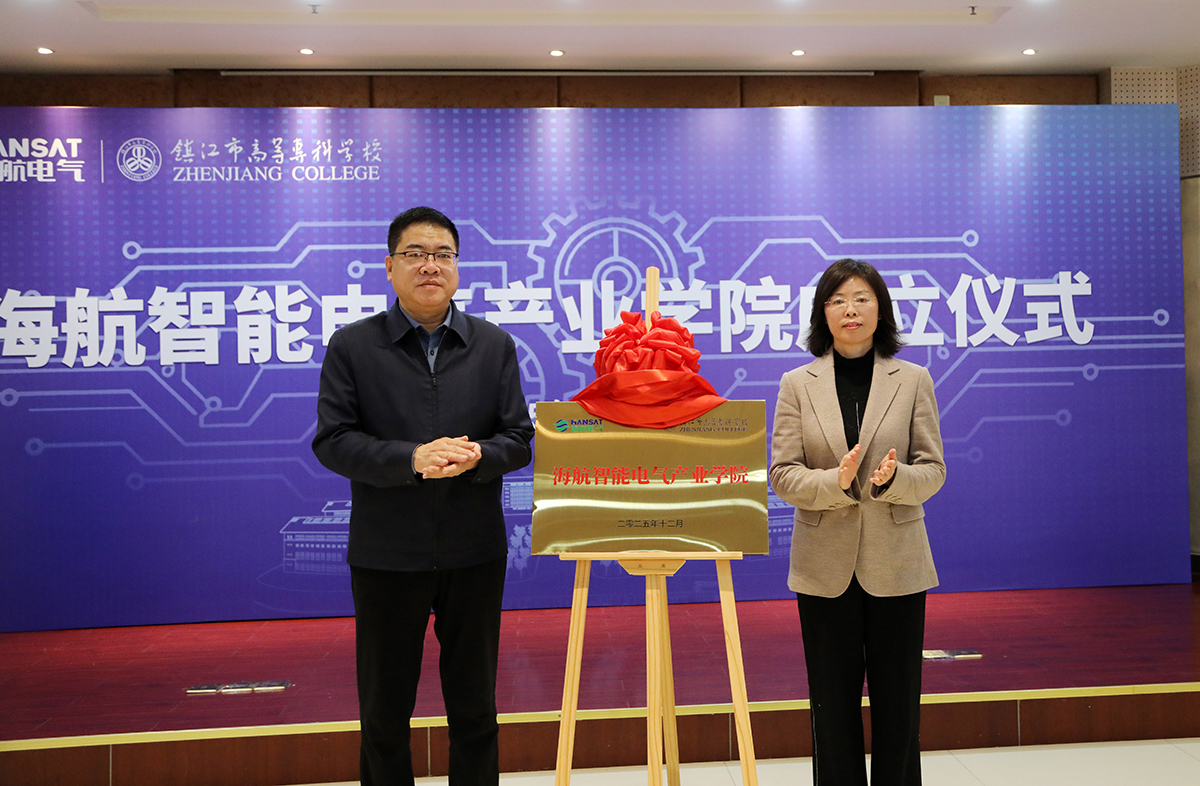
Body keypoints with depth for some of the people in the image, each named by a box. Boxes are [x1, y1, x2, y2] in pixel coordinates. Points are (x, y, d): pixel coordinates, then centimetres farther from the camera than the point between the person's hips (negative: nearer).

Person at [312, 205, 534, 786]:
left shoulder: (494, 345, 6)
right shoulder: (352, 346, 0)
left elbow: (519, 439, 2)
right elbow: (332, 441, -7)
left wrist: (476, 456, -19)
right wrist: (412, 458, -21)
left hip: (475, 552, 2)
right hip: (387, 554, -1)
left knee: (474, 710, 14)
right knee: (383, 711, 11)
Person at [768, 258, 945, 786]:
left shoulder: (913, 380, 3)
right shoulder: (797, 384, 1)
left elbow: (933, 469, 1)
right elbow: (782, 475, -3)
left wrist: (893, 479, -21)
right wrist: (838, 482, -21)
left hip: (895, 563, 0)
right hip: (825, 565, 0)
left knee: (898, 702, 9)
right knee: (833, 704, 9)